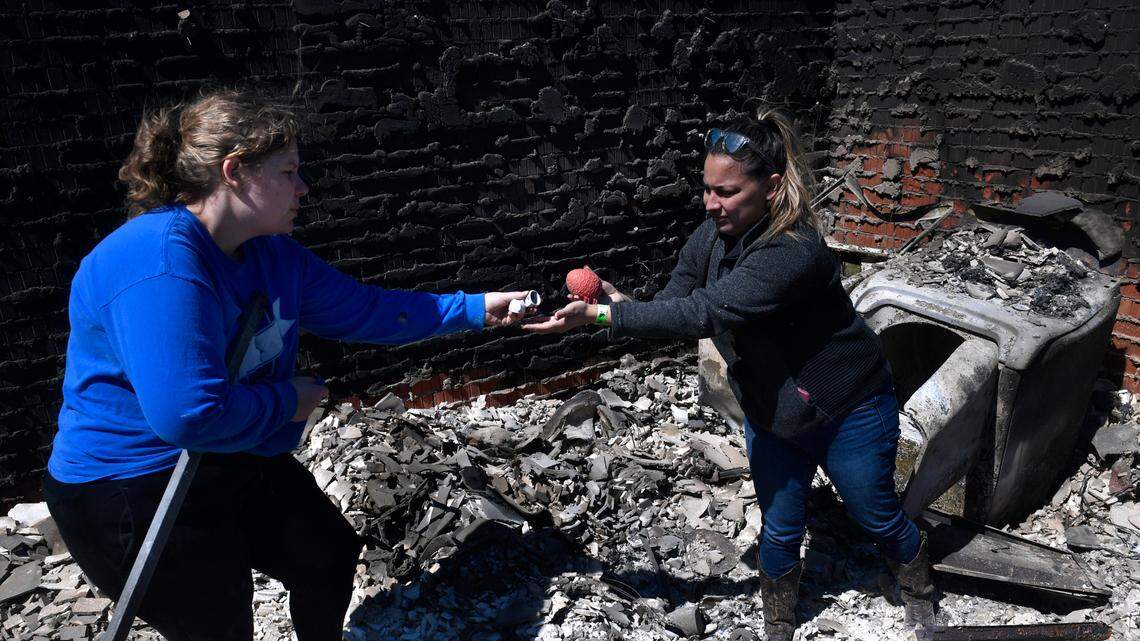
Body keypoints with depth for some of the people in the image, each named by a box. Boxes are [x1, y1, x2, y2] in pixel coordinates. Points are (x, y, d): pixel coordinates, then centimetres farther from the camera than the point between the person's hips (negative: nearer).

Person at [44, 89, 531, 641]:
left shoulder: (270, 253, -1)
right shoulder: (159, 262, -30)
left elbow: (363, 311, 6)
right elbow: (188, 414, -37)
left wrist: (475, 309, 4)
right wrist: (289, 401, -19)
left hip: (238, 464, 9)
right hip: (134, 492, -9)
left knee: (330, 558, 22)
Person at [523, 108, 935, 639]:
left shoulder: (795, 252, -36)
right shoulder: (709, 238, -12)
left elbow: (705, 314, -43)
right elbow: (671, 307, -13)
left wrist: (600, 315, -45)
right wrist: (620, 304, -35)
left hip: (847, 412, -5)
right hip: (770, 413, 5)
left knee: (878, 517, 18)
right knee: (780, 530, 15)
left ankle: (920, 595, 48)